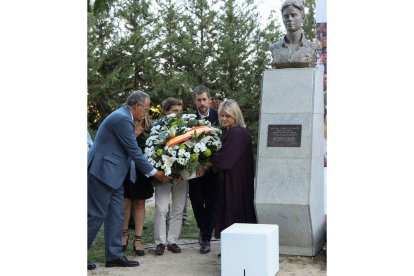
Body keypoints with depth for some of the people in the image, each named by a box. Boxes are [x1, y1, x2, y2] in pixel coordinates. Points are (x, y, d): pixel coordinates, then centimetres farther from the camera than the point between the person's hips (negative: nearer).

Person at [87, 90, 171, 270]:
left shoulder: (123, 116, 14)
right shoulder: (122, 118, -17)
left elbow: (131, 149, 19)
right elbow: (134, 152, -15)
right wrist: (154, 173, -7)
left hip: (112, 174, 10)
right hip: (102, 172, -10)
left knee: (116, 215, 9)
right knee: (96, 215, -4)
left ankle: (114, 255, 15)